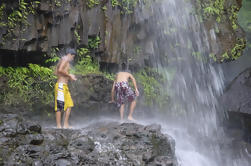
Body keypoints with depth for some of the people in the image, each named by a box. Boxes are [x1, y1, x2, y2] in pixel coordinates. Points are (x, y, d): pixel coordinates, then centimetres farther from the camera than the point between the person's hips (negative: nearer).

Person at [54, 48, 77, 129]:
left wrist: (69, 77, 18)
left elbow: (56, 72, 19)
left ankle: (66, 125, 15)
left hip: (64, 86, 10)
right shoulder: (65, 59, -7)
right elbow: (60, 70, -22)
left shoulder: (62, 60, 21)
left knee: (69, 105, 11)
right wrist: (69, 75, -10)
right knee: (59, 107, -7)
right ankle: (59, 126, -3)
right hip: (61, 85, -10)